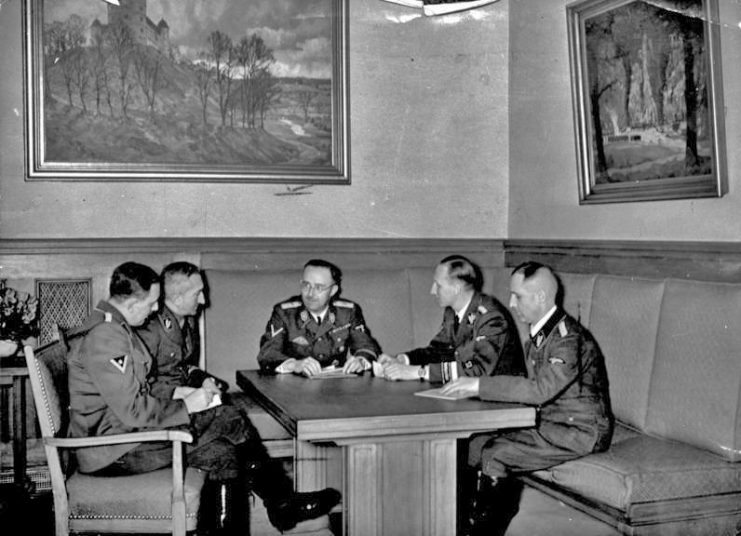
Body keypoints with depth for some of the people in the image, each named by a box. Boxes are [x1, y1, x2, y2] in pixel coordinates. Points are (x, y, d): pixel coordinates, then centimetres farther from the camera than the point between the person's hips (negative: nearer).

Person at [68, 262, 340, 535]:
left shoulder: (113, 326, 11)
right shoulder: (105, 338, -22)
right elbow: (133, 410, -24)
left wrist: (177, 393, 5)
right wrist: (185, 405, -12)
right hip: (112, 450, -10)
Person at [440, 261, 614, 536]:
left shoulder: (569, 336, -21)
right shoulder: (538, 333, 8)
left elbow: (541, 389, -33)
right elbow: (533, 390, 8)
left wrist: (480, 385, -30)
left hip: (579, 431, -9)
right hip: (546, 421, 9)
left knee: (494, 456, -20)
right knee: (476, 443, -5)